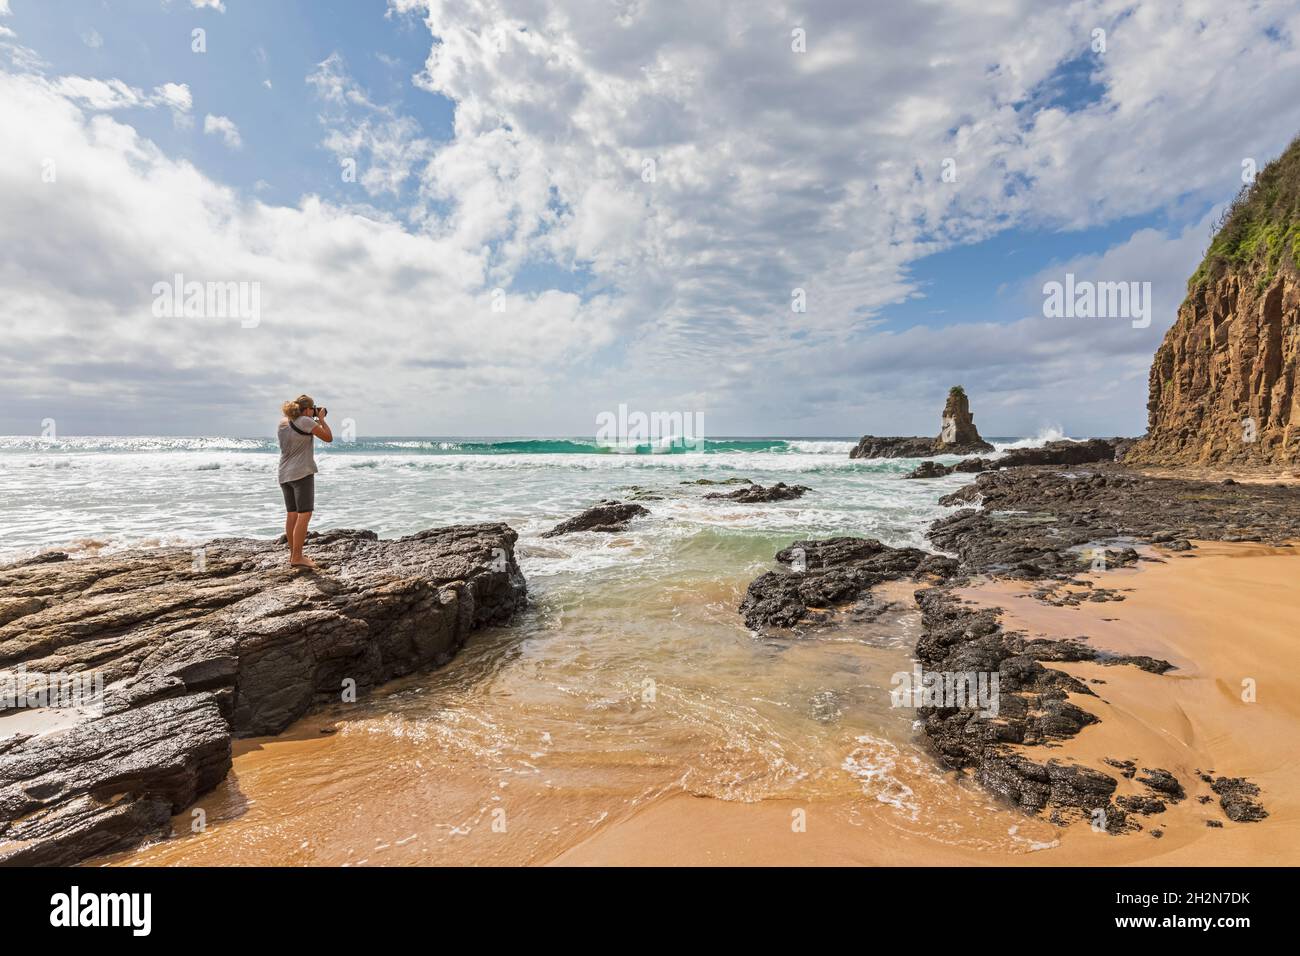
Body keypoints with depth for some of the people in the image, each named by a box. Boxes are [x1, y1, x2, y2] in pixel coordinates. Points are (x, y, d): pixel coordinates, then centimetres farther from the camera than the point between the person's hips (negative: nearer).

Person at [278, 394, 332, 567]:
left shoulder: (283, 422, 12)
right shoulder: (306, 422, -11)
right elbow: (328, 437, -6)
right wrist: (321, 419, 6)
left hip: (285, 474, 8)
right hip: (302, 473, -8)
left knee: (292, 514, 11)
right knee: (304, 514, -7)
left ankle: (293, 554, 16)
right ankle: (297, 557, -9)